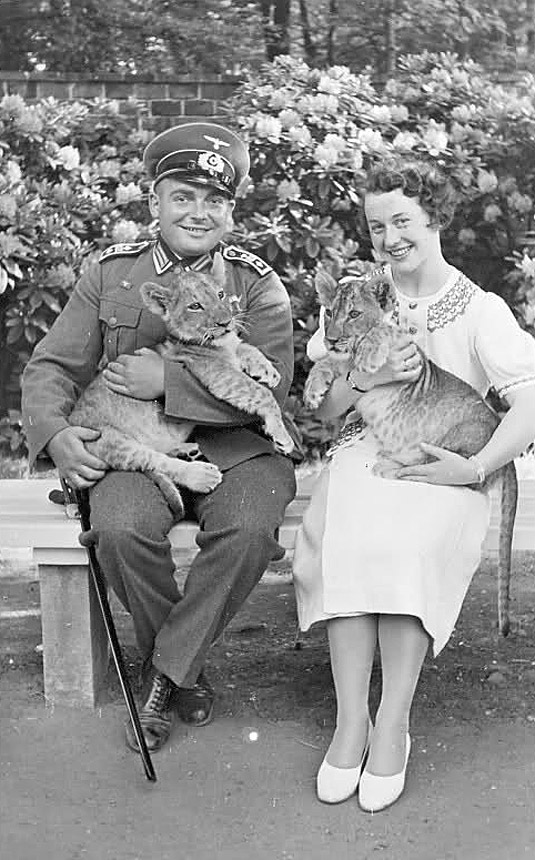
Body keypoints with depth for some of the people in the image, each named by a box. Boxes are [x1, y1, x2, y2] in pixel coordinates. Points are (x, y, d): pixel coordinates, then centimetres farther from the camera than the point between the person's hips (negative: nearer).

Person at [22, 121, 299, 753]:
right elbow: (51, 366, 8)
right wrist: (54, 432, -14)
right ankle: (185, 671, -4)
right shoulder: (110, 274, 9)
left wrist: (167, 381, -20)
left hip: (231, 446, -1)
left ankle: (165, 671, -9)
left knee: (249, 529, -31)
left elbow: (270, 387, -11)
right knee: (122, 529, -30)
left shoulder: (257, 285, 3)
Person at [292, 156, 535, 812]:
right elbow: (323, 407, 10)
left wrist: (475, 467, -19)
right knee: (343, 533, -31)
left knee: (411, 539, -34)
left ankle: (392, 725, -23)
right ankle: (351, 720, -23)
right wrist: (371, 379, -11)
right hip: (362, 453, 2)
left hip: (441, 465, -2)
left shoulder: (481, 309, 6)